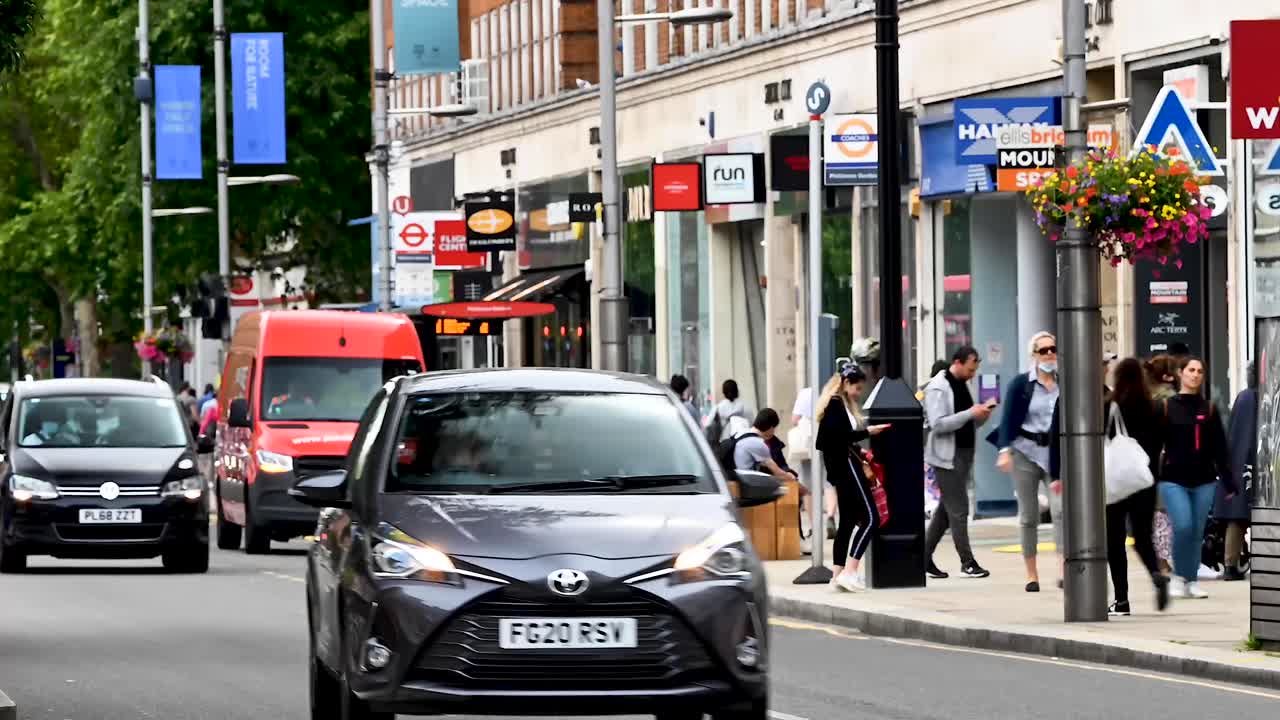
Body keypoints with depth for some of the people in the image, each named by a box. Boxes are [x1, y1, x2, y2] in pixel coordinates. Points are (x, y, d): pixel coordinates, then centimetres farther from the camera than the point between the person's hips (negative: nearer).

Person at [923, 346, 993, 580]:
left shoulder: (963, 385, 15)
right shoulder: (938, 388, -11)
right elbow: (937, 424, -20)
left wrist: (983, 414, 1)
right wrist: (970, 413, -21)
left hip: (965, 453, 9)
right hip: (947, 456, -9)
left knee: (947, 508, 11)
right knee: (958, 509, -6)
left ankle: (925, 558, 16)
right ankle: (967, 562, -2)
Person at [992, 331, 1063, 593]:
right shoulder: (1021, 384, -1)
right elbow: (1009, 419, -6)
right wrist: (1005, 450, -19)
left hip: (1057, 453, 0)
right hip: (1026, 453, 0)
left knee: (1061, 508, -18)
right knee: (1028, 516, 6)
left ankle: (1063, 569, -24)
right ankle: (1031, 574, 15)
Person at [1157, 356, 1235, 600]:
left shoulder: (1209, 410, 8)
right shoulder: (1166, 408, 2)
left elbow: (1220, 449, 8)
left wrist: (1229, 482, 5)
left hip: (1203, 481, 2)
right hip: (1173, 479, -2)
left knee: (1197, 532, 4)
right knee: (1183, 526, -16)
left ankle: (1192, 580, 17)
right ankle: (1179, 576, 2)